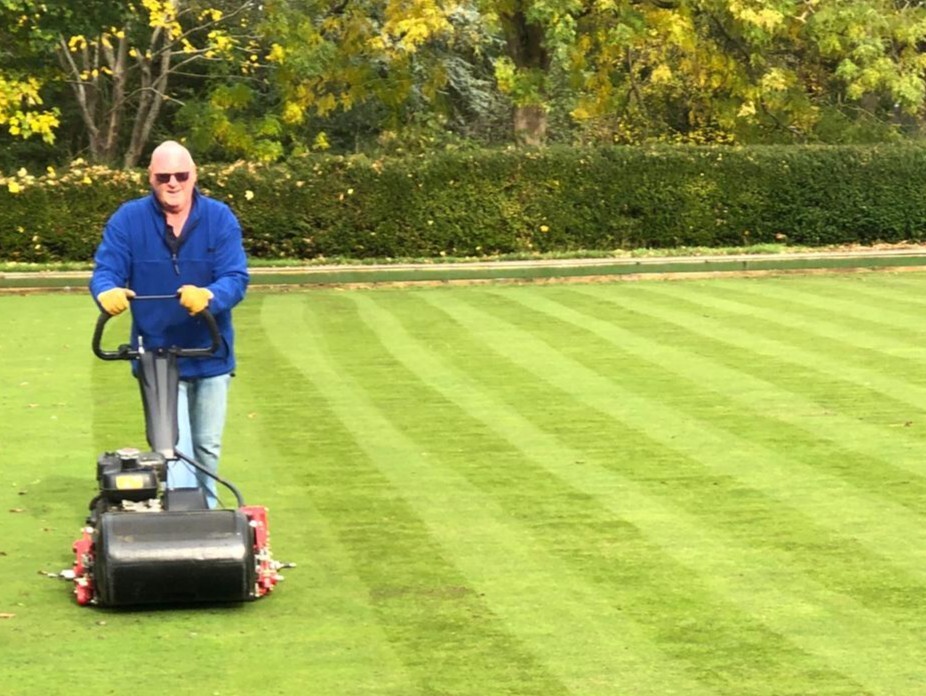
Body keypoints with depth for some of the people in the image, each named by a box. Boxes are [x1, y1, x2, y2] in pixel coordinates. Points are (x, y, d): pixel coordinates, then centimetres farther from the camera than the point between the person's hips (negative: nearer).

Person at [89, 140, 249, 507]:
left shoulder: (220, 219, -8)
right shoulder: (128, 219, -7)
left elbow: (236, 278, -18)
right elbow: (105, 270, -12)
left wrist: (209, 296, -41)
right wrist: (108, 292, -37)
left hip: (210, 352, 2)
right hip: (157, 355, -2)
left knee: (208, 448, 17)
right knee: (173, 450, -10)